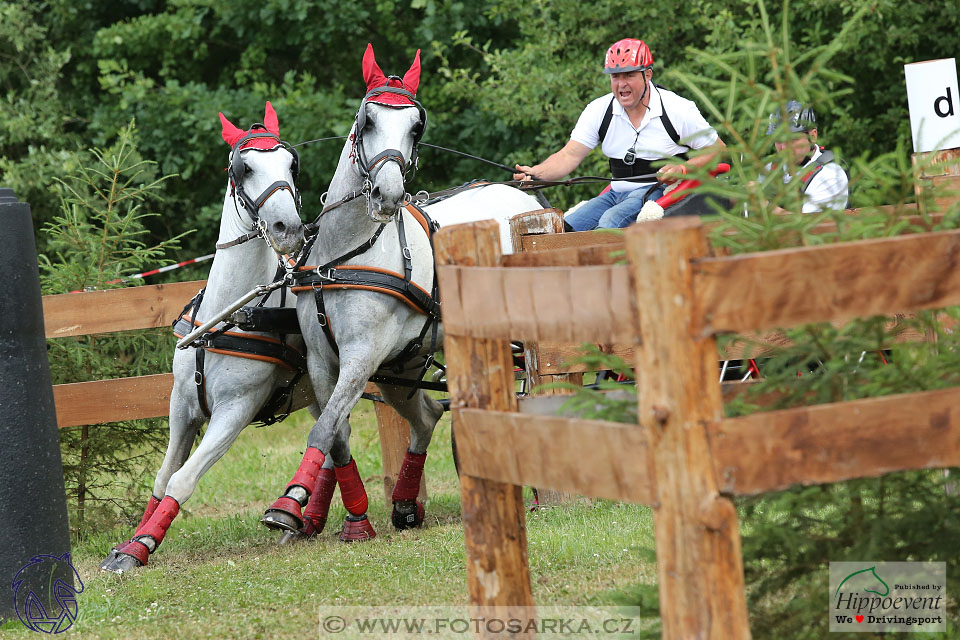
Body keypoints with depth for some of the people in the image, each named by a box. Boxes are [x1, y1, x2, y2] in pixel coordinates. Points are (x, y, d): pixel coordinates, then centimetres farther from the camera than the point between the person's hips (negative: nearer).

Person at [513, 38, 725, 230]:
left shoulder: (677, 109, -6)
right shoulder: (598, 110, 5)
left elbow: (717, 151, 0)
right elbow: (570, 155, -2)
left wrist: (682, 169, -18)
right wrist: (535, 173, -22)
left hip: (662, 191, -5)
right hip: (618, 194, 5)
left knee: (610, 222, -34)